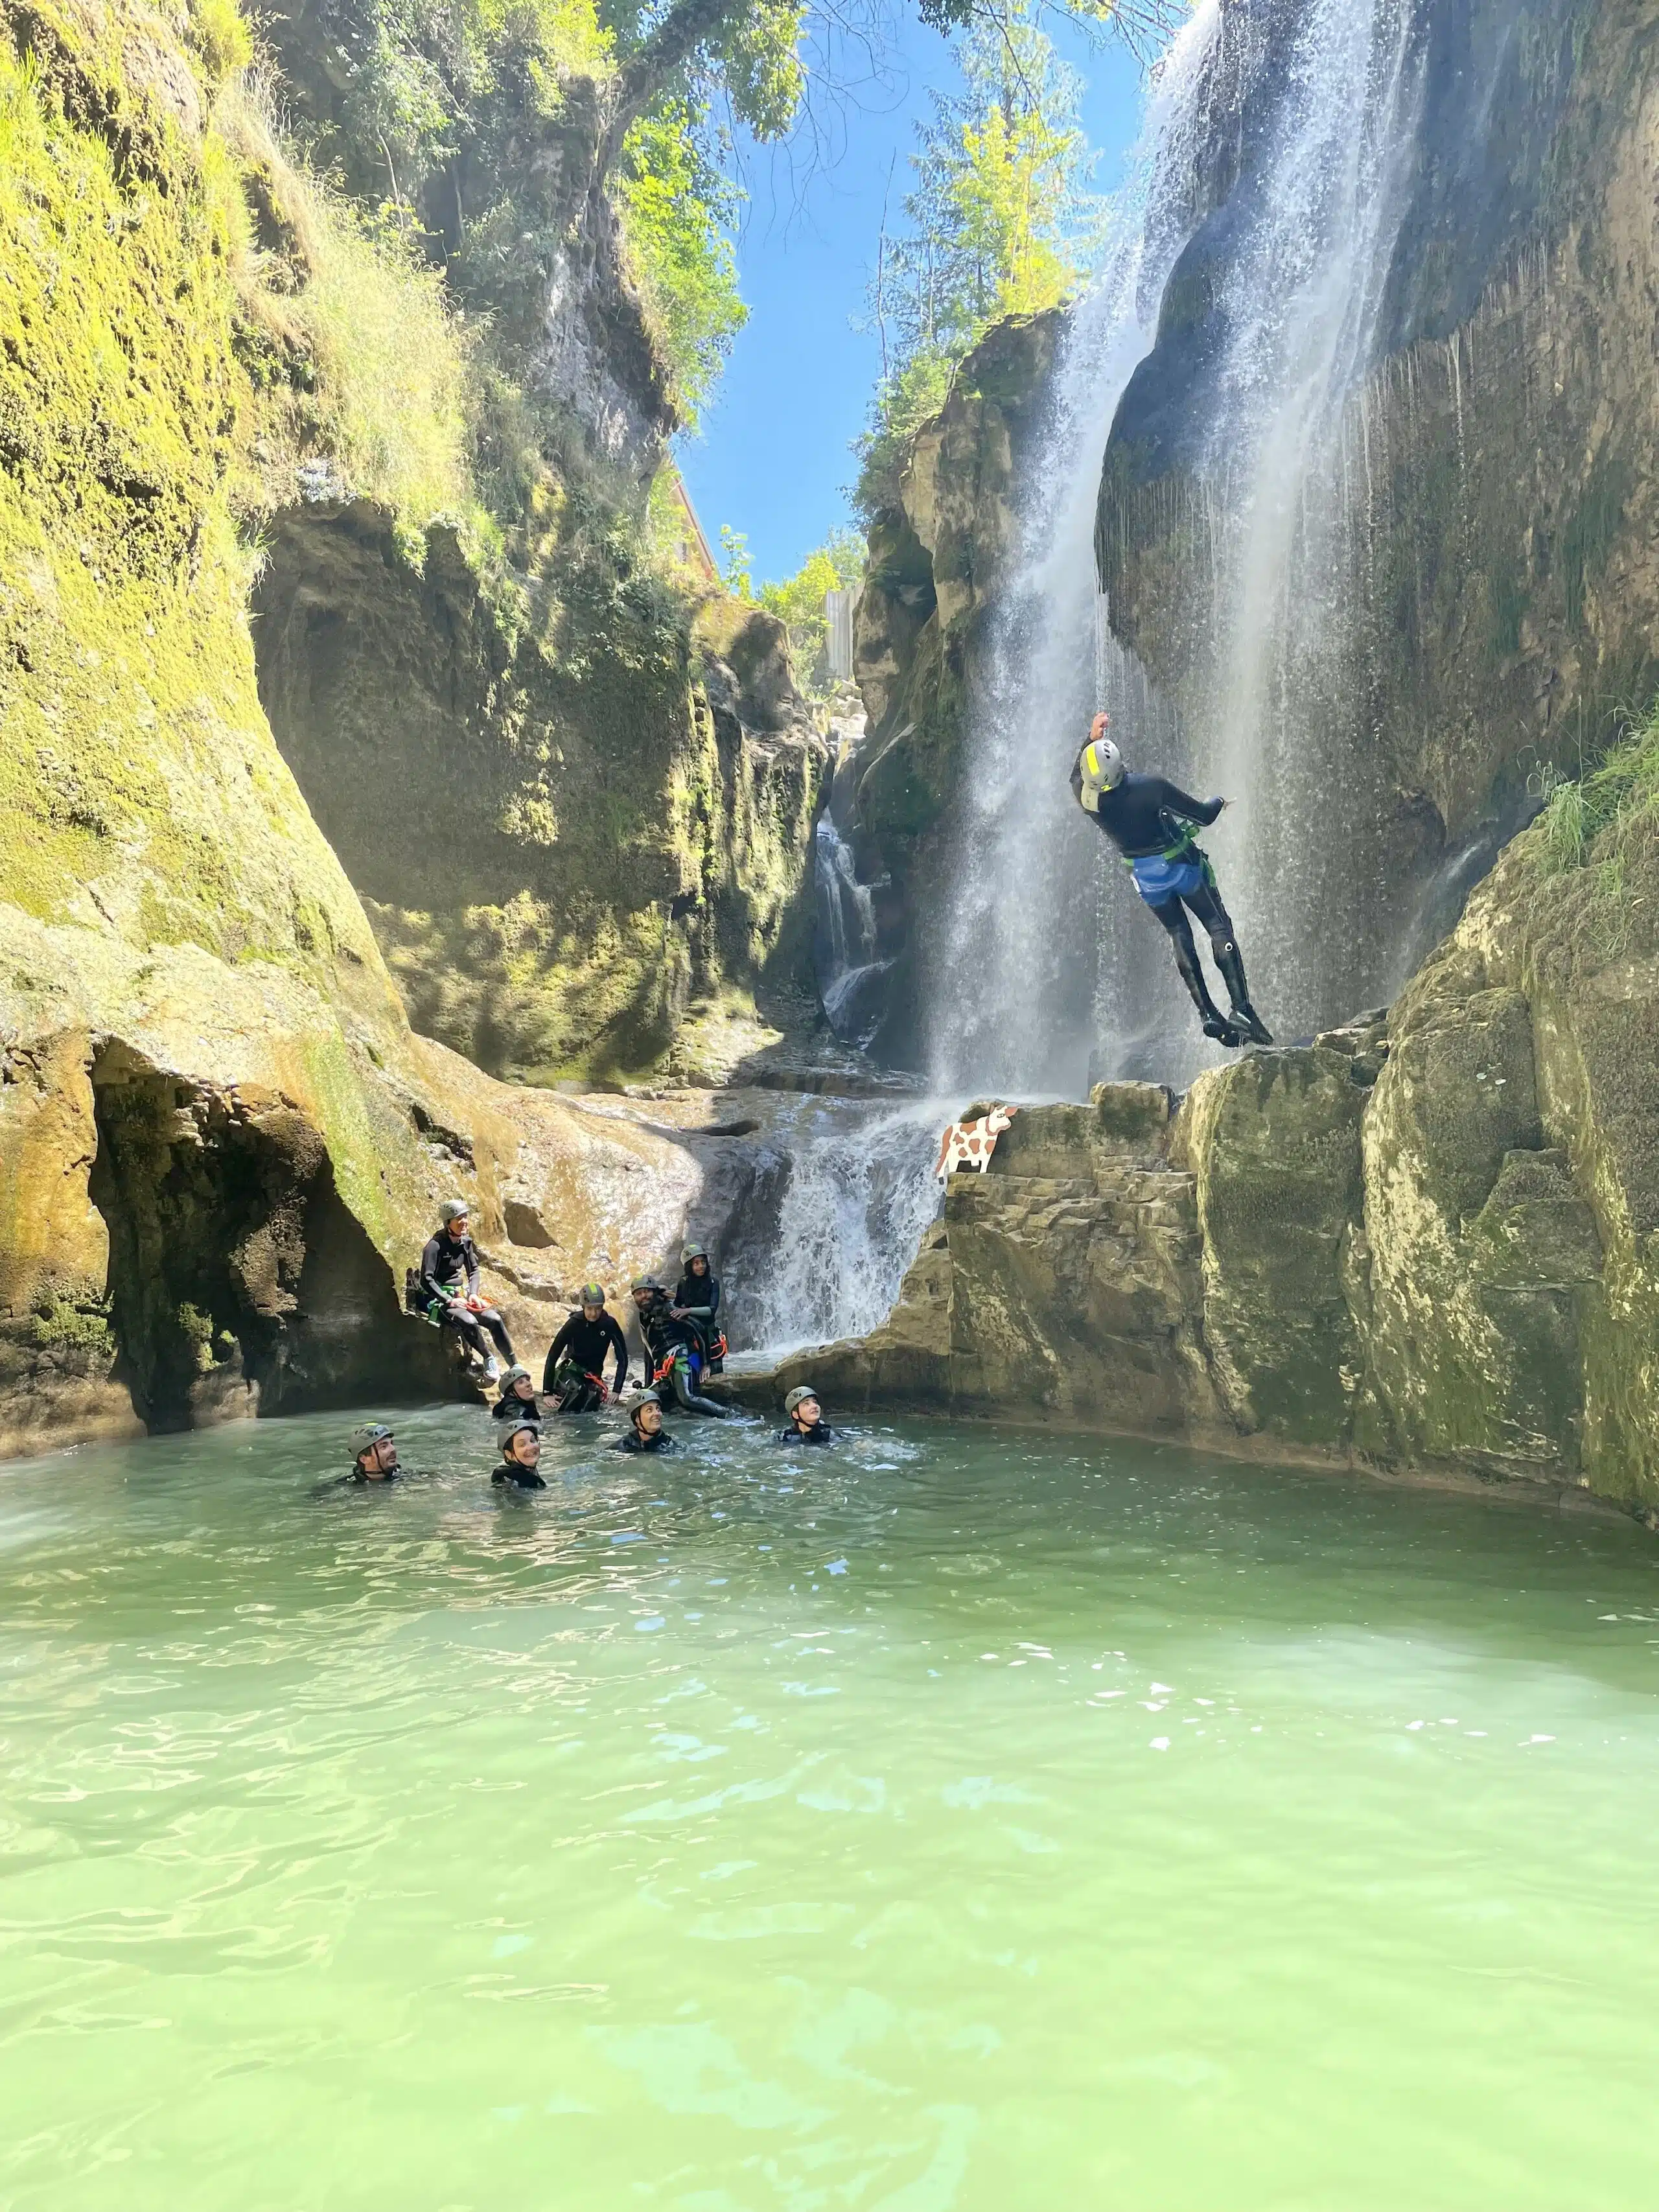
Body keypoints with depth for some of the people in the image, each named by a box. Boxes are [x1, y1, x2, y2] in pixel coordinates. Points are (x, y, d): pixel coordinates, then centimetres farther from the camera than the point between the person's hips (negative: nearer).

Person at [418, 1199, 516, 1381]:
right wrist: (449, 1301, -24)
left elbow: (474, 1270, 17)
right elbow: (426, 1280, -19)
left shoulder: (465, 1243, 5)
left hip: (460, 1296, 7)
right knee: (469, 1322, -34)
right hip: (439, 1300, -7)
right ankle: (489, 1359, -12)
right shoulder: (435, 1246, -15)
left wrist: (473, 1294, -1)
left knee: (495, 1319, -14)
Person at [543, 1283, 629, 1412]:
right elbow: (552, 1356, -15)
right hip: (570, 1371, -2)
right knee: (578, 1390, -30)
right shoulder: (574, 1324, -16)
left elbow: (622, 1358, -6)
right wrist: (548, 1392, -20)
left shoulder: (609, 1324, -12)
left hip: (594, 1375, 2)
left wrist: (617, 1390, -14)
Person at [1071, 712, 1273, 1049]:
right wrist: (1218, 802, 7)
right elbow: (1204, 816, -15)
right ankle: (1241, 1007, -7)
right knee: (1219, 927, 5)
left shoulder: (1086, 797, -17)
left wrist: (1091, 738, 13)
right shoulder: (1152, 787, -26)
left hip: (1145, 876, 4)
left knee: (1179, 936, 15)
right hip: (1182, 865, -4)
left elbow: (1076, 776, 11)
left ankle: (1208, 1014, 7)